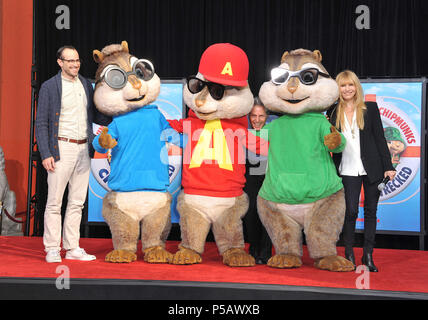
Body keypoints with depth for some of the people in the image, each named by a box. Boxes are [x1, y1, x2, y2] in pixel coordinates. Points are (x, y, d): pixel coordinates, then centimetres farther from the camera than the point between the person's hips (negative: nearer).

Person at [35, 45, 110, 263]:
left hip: (84, 149, 5)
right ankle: (52, 249, 9)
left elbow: (95, 115, 19)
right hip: (62, 148, -5)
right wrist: (45, 154, -12)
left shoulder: (86, 85, 12)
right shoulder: (49, 87, -2)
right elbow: (41, 123, -4)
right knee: (54, 202, -1)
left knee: (77, 202, 9)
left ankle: (72, 248, 17)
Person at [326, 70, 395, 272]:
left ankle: (368, 254, 17)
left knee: (370, 210, 6)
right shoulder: (333, 112, 6)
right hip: (348, 170, 0)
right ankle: (349, 253, 12)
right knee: (351, 211, -4)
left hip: (372, 168, 0)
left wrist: (388, 166, -2)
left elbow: (380, 138, 3)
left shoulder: (370, 108, 4)